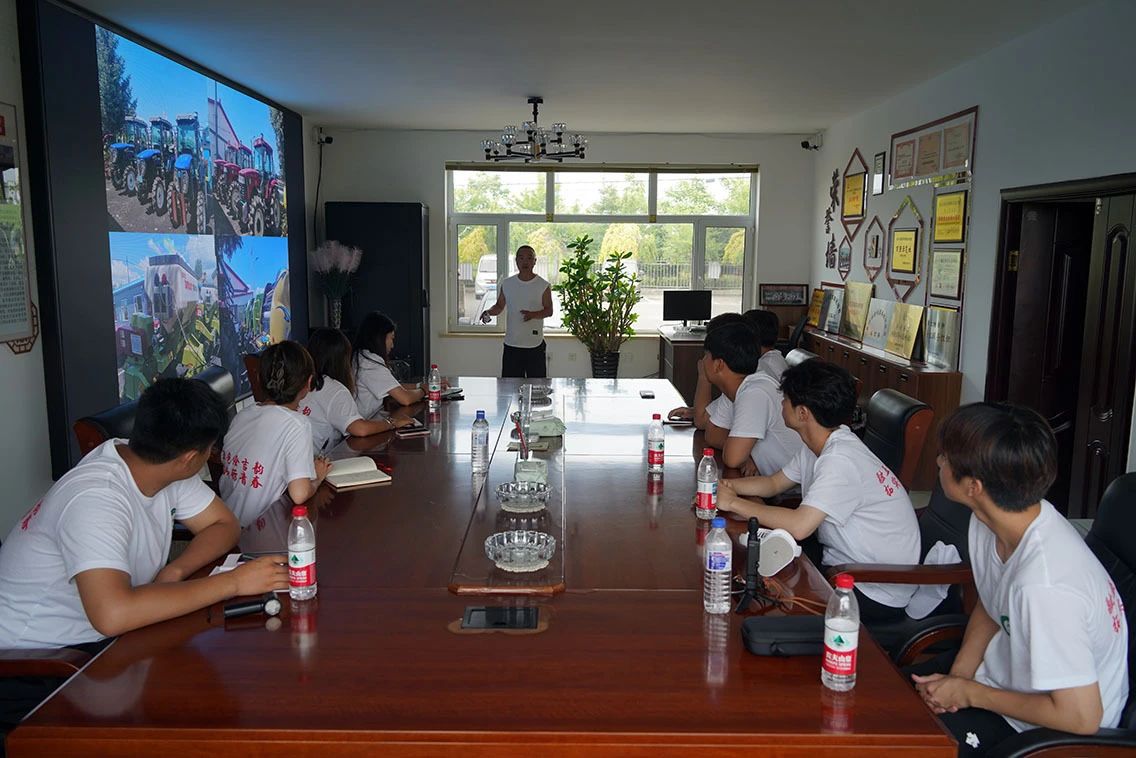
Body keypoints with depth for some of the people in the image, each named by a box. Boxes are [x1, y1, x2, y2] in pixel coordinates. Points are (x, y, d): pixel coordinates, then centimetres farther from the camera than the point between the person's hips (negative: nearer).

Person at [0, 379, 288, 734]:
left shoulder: (156, 468, -6)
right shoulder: (96, 498, -30)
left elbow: (225, 524, 3)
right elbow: (112, 614, -43)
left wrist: (175, 571, -17)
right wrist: (233, 581, -37)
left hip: (93, 641, 7)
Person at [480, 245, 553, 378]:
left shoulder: (543, 286, -2)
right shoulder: (507, 284, 6)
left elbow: (549, 310, -2)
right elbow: (499, 306, 15)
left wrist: (533, 315, -22)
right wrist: (489, 312, -8)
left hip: (535, 346, -2)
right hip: (511, 345, 3)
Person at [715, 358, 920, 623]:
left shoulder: (840, 460, -27)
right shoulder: (818, 445, 3)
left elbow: (799, 526, -36)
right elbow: (774, 483, 15)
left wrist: (734, 503, -23)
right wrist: (726, 486, -3)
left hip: (878, 592, -8)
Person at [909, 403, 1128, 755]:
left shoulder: (1045, 585, -37)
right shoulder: (988, 522, -11)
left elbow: (1081, 717, -29)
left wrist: (970, 692, -18)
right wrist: (959, 673, -7)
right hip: (1008, 666, 7)